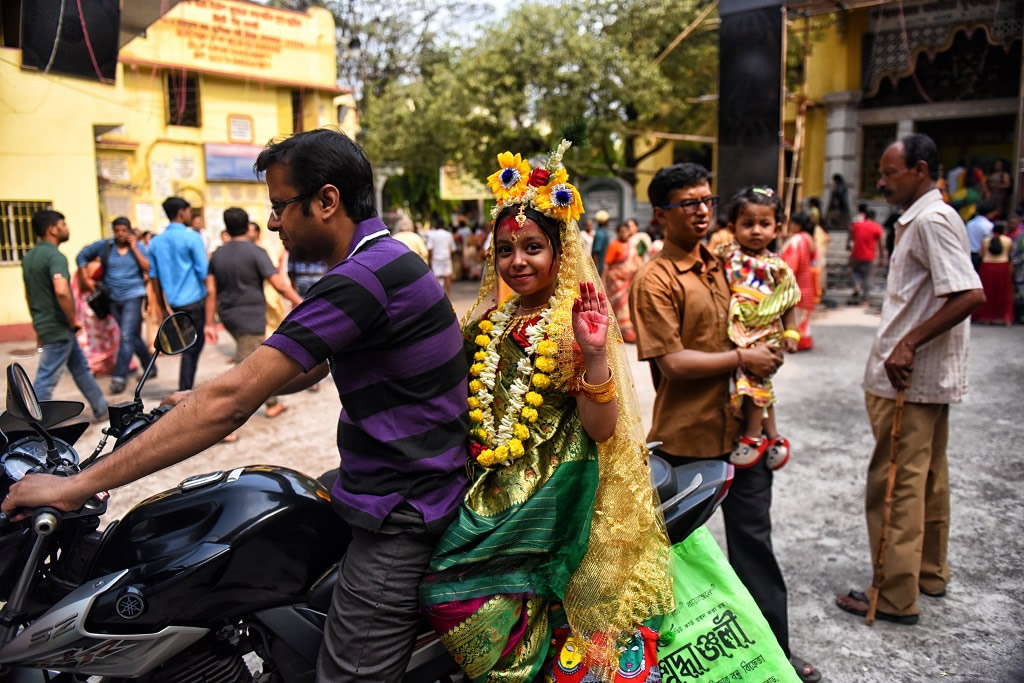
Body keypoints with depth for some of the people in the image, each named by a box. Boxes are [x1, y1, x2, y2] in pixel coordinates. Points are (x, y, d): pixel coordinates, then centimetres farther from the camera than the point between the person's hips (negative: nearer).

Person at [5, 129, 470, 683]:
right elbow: (308, 368, 20)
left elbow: (232, 400, -26)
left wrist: (77, 486, -20)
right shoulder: (384, 258, 9)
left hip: (400, 515, -10)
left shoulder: (364, 278, -24)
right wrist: (207, 401, 19)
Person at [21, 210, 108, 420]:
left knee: (81, 368, 19)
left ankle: (102, 409, 31)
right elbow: (61, 291, -33)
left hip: (44, 325, 10)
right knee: (46, 380, -3)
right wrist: (73, 320, -19)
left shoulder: (30, 257, 11)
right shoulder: (55, 256, -18)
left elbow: (29, 294, 20)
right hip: (58, 328, -10)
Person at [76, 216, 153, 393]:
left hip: (133, 296, -3)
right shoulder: (103, 246, 3)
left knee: (126, 337, -12)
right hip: (113, 298, 3)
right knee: (133, 337, 13)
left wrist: (134, 249, -13)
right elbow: (81, 257, 11)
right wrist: (86, 279, 4)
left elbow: (149, 269, -12)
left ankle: (119, 377, -9)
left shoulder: (139, 247, 0)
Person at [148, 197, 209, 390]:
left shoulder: (156, 242, 9)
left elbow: (154, 277, 12)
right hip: (194, 300, -6)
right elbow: (204, 272, -13)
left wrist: (163, 307, 18)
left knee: (195, 342, 19)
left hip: (173, 302, 6)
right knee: (191, 348, 1)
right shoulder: (192, 237, -9)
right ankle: (184, 393, 2)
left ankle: (186, 391, 21)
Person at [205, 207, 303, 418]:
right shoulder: (255, 252, -11)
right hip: (251, 317, -7)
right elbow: (279, 284, -16)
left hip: (229, 316, 7)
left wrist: (210, 324, 7)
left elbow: (211, 292, 4)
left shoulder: (217, 255, 6)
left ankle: (272, 404, 35)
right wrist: (299, 302, -5)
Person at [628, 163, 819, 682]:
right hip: (688, 436, -6)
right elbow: (672, 363, -19)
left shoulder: (718, 266, 12)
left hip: (741, 425, 7)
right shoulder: (655, 279, -13)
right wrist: (742, 358, -15)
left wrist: (767, 352, 6)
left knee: (753, 541, 14)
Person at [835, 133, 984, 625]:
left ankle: (896, 596, 7)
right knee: (927, 477, 18)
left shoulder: (930, 220, -16)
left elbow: (970, 295, -25)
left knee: (895, 483, -3)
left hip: (907, 378, -10)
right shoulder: (926, 219, 15)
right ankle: (930, 572, 32)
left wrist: (909, 343, -25)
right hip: (927, 375, 10)